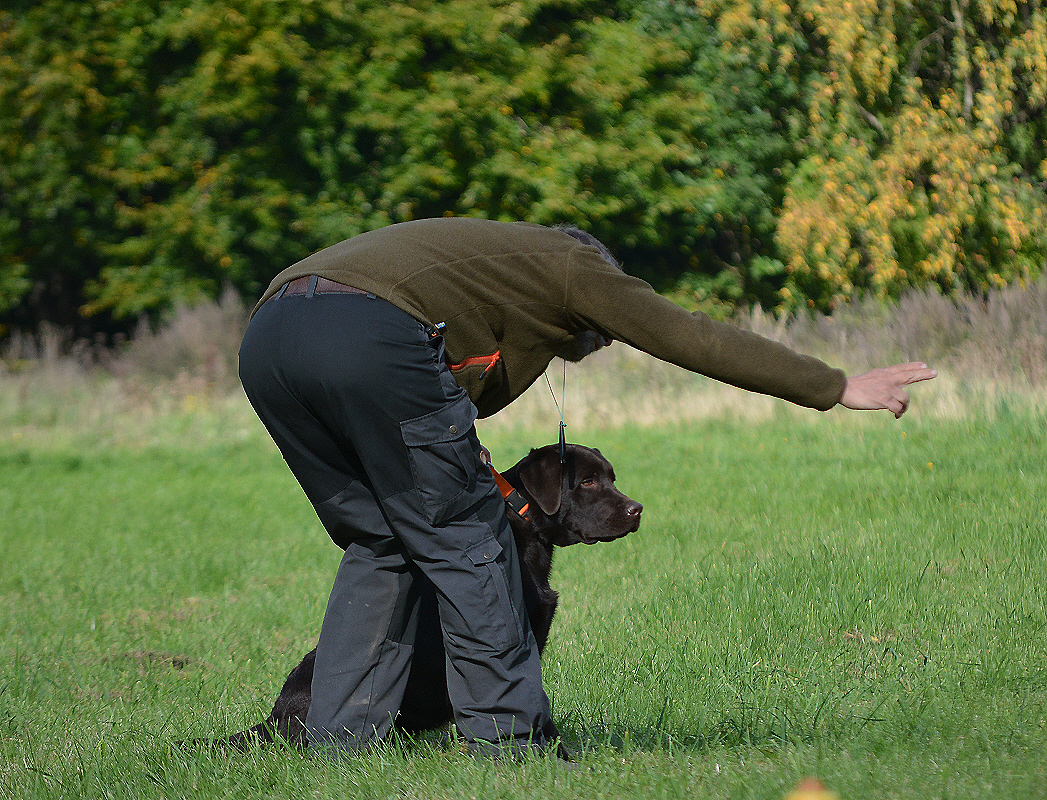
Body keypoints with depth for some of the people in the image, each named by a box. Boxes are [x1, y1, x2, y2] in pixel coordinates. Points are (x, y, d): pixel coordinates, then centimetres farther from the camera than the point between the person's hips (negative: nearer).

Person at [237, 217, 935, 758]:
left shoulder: (483, 259, 41)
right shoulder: (570, 263, 21)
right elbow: (699, 341, 20)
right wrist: (835, 388, 24)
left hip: (266, 338, 8)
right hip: (368, 334, -8)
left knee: (378, 543, 21)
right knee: (463, 540, 7)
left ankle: (338, 743, 17)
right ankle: (511, 739, 9)